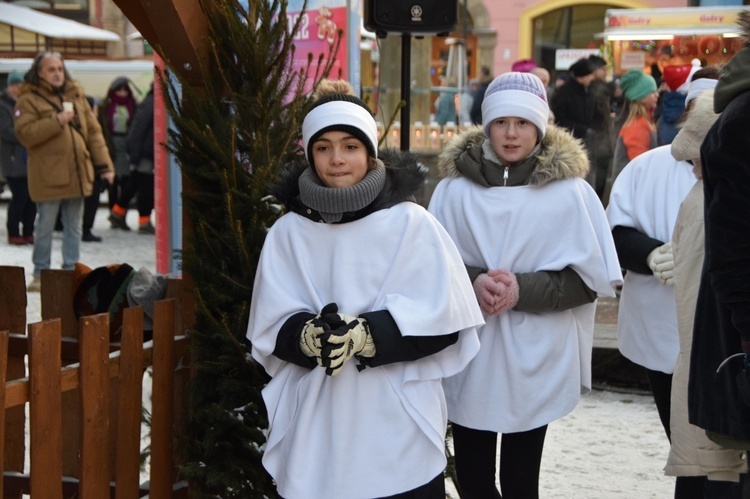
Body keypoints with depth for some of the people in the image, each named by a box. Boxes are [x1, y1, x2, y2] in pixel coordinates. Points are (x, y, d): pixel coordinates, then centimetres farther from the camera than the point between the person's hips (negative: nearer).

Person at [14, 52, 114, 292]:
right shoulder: (29, 100, -3)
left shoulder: (76, 95, 11)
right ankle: (41, 274, 13)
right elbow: (24, 134, -16)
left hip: (77, 174, 5)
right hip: (48, 176, -5)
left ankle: (71, 271, 20)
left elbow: (93, 131, 11)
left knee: (74, 226, 11)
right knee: (45, 226, 2)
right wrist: (56, 121, -21)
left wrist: (104, 164, 5)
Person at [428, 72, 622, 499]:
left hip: (534, 361, -1)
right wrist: (473, 281, -15)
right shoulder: (454, 187, -1)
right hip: (469, 359, 2)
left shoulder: (569, 190, -4)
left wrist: (523, 290, -17)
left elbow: (590, 278, -3)